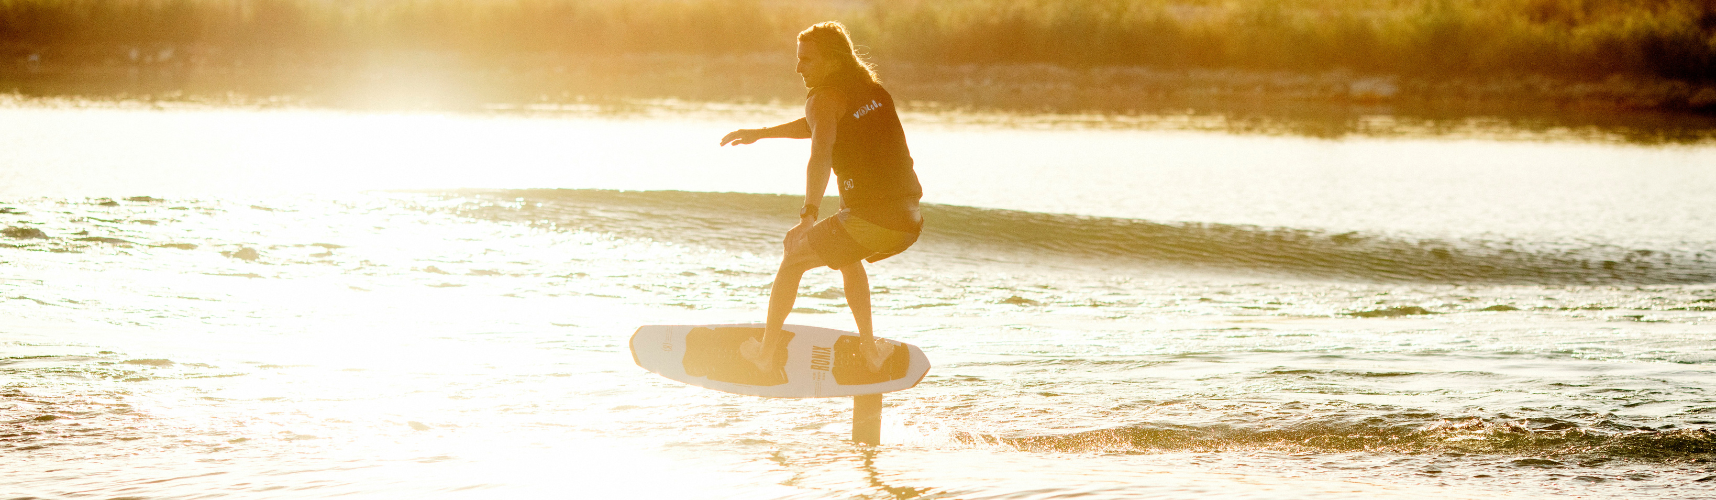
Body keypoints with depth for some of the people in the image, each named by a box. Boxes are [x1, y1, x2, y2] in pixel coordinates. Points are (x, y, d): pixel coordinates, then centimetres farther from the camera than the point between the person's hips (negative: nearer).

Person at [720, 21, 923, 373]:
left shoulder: (825, 97, -7)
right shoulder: (872, 89, 19)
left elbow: (821, 152, -26)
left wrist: (809, 213, -37)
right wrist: (760, 133, 40)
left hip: (869, 220, -8)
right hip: (909, 221, 8)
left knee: (794, 259, 14)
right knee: (848, 257, 36)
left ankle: (766, 353, 21)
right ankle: (869, 349, 33)